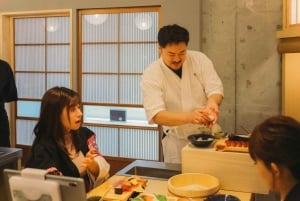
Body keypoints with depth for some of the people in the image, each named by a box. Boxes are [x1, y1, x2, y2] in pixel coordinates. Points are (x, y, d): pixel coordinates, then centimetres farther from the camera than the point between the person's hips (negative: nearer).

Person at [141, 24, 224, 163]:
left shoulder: (200, 59, -7)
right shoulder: (151, 75, -15)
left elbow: (215, 89, -10)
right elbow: (156, 115, -24)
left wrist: (212, 102, -34)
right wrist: (189, 117, -39)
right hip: (177, 140, -2)